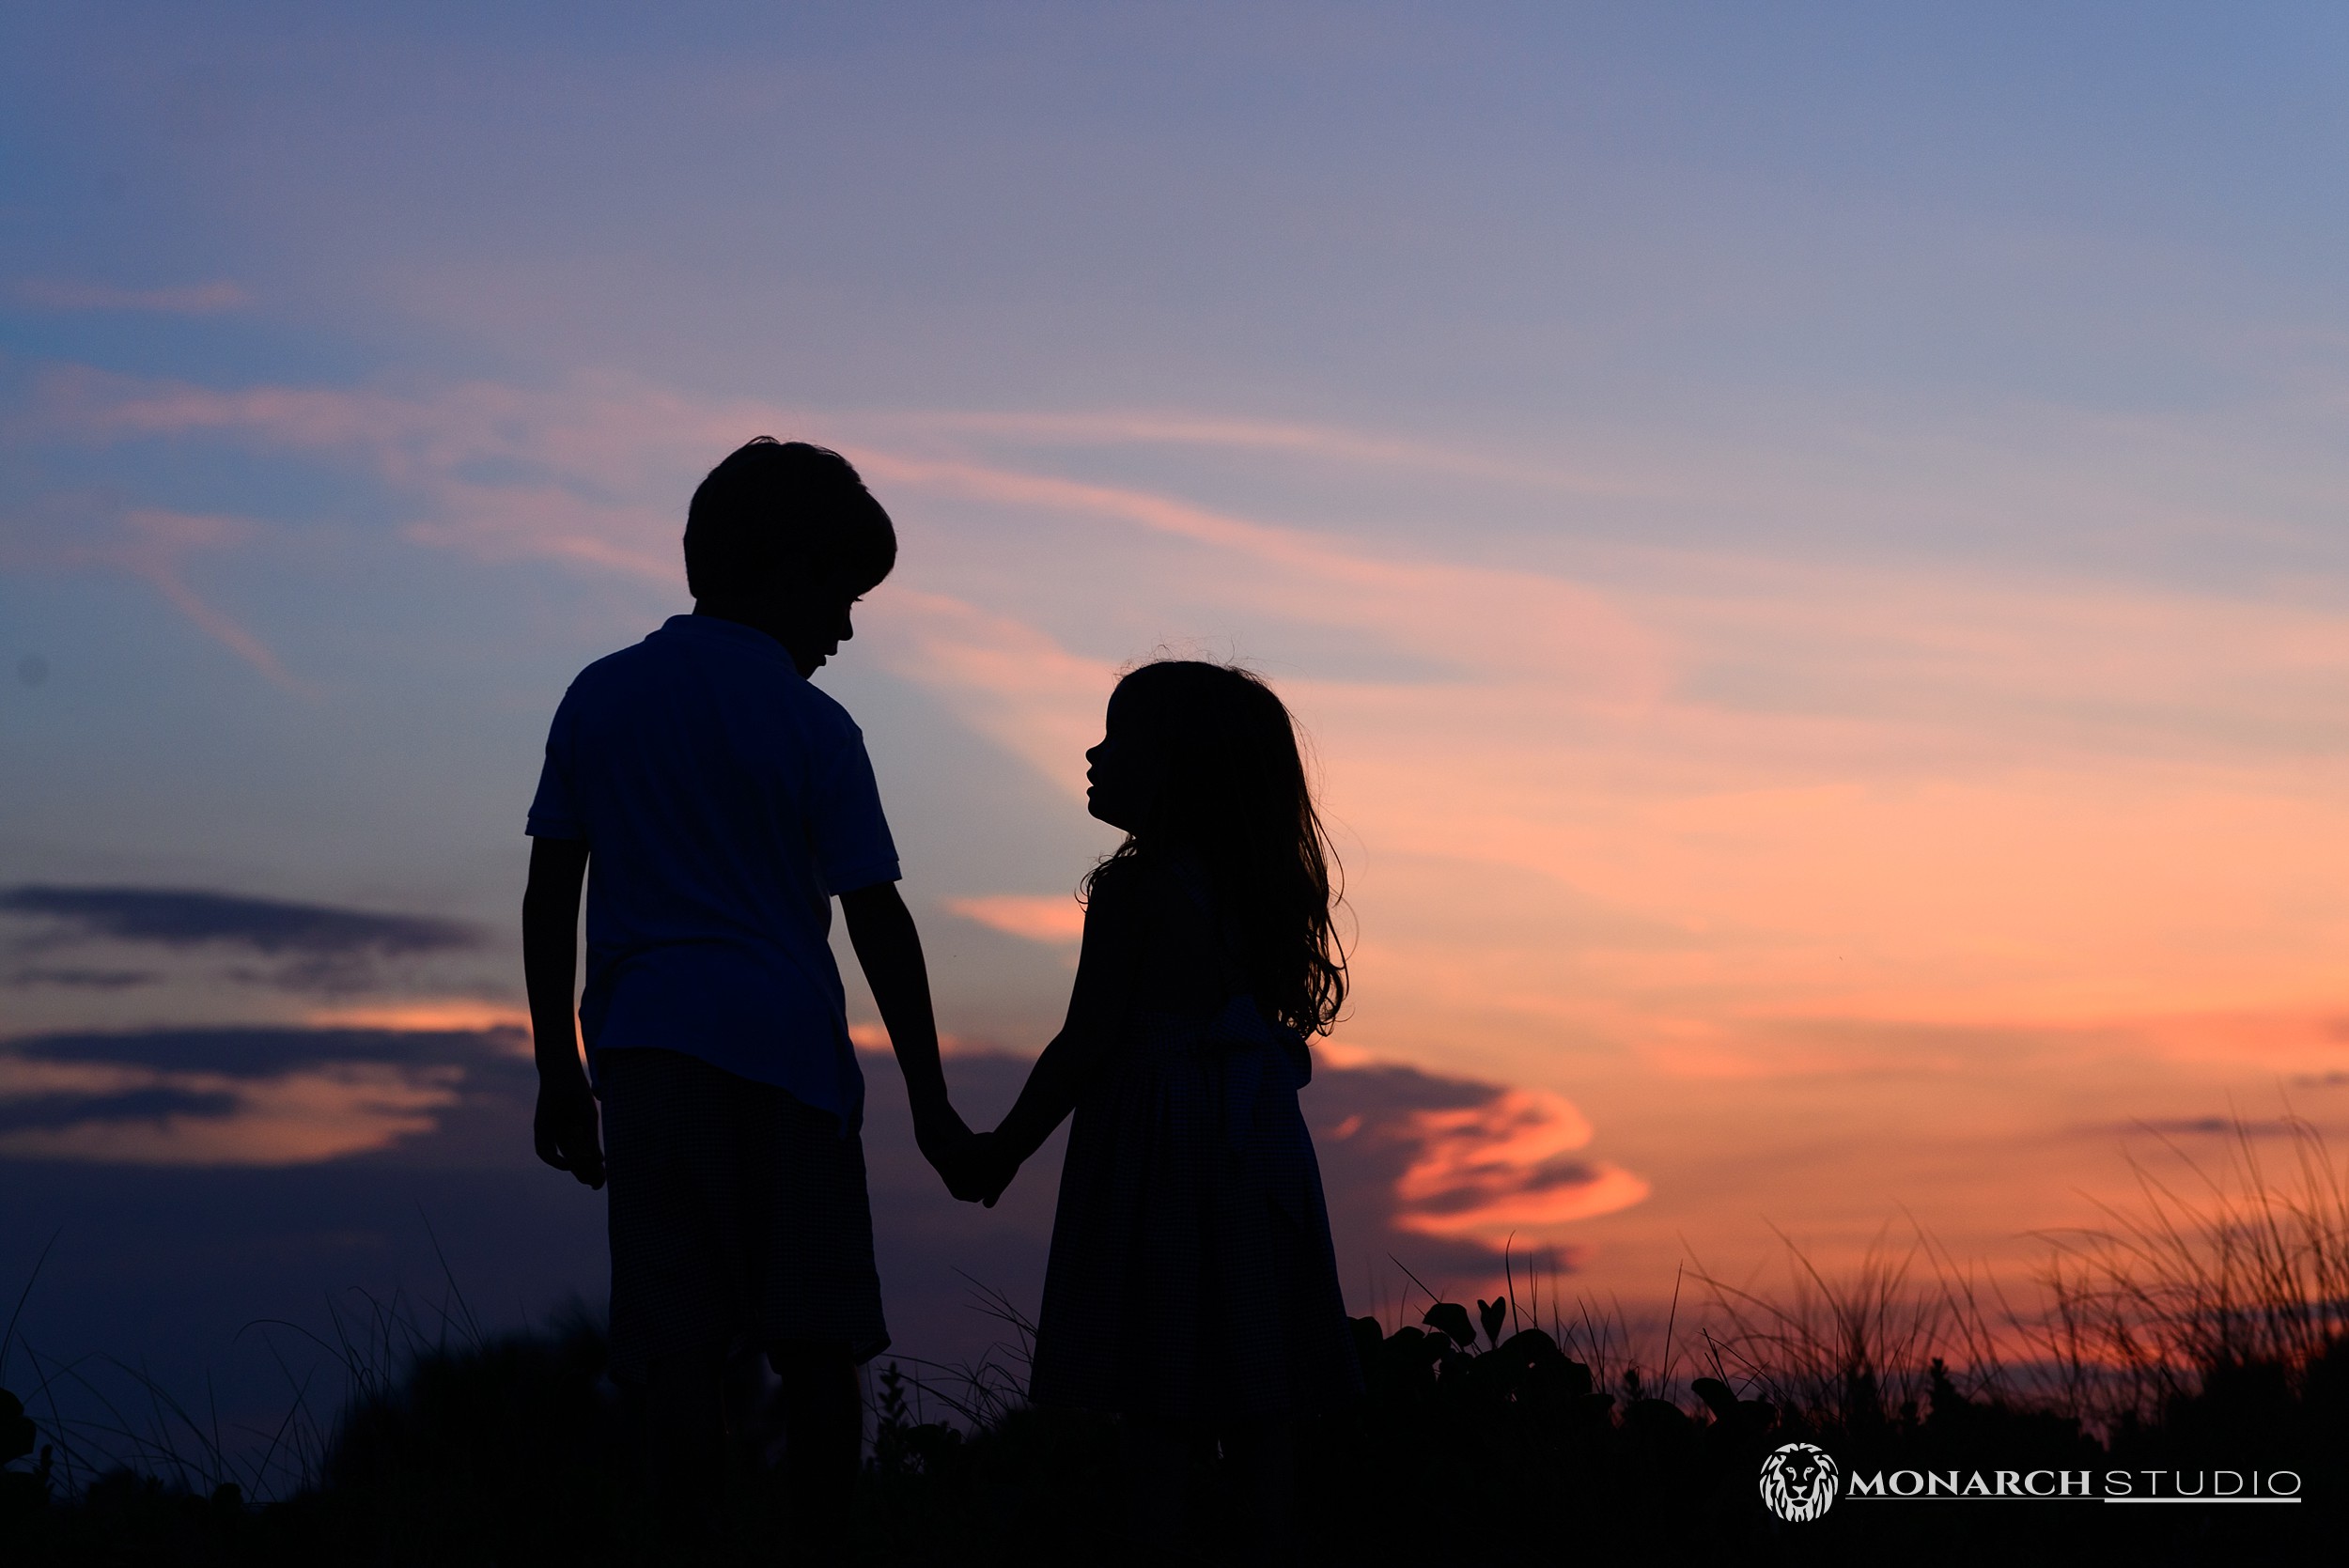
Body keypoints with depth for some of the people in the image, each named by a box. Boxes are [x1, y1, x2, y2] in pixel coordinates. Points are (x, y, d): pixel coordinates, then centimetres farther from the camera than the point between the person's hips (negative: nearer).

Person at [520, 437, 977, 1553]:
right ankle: (821, 1544, 5)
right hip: (785, 1053, -2)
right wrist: (929, 1102, 4)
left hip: (646, 1052, 3)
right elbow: (878, 926, -2)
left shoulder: (598, 698, 10)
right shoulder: (811, 728, 0)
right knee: (815, 1345, 6)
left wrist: (558, 1071, 14)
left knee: (678, 1349, 0)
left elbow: (548, 899, 9)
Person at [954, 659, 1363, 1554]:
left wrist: (1005, 1147, -2)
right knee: (1257, 1397, 10)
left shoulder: (1135, 889, -12)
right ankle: (1276, 1541, 11)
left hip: (1160, 1153, -8)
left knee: (1154, 1396, -6)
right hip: (1261, 1146, 8)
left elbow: (1086, 1044, -13)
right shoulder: (1259, 887, 11)